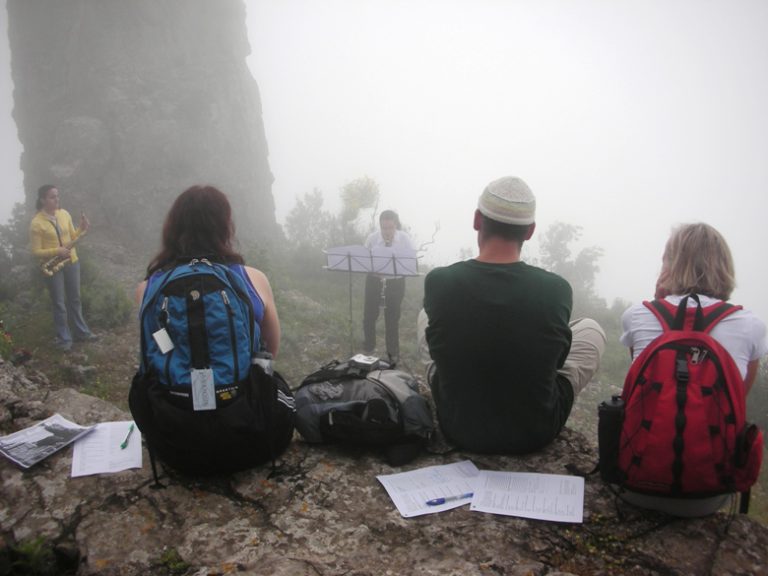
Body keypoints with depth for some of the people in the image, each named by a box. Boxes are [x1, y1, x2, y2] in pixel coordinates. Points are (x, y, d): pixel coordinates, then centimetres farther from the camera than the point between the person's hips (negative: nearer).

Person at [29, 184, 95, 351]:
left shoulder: (64, 214, 0)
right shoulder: (36, 223, -15)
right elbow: (36, 252, -13)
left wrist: (82, 229, -10)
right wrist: (56, 251, -25)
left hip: (71, 262, 5)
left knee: (74, 299, 17)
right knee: (59, 304, 6)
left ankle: (81, 332, 30)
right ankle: (64, 338, 19)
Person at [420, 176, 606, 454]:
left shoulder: (437, 282, -20)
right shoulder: (557, 289, -21)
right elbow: (557, 359, 0)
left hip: (457, 430, 1)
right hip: (535, 433, 0)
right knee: (591, 329, 18)